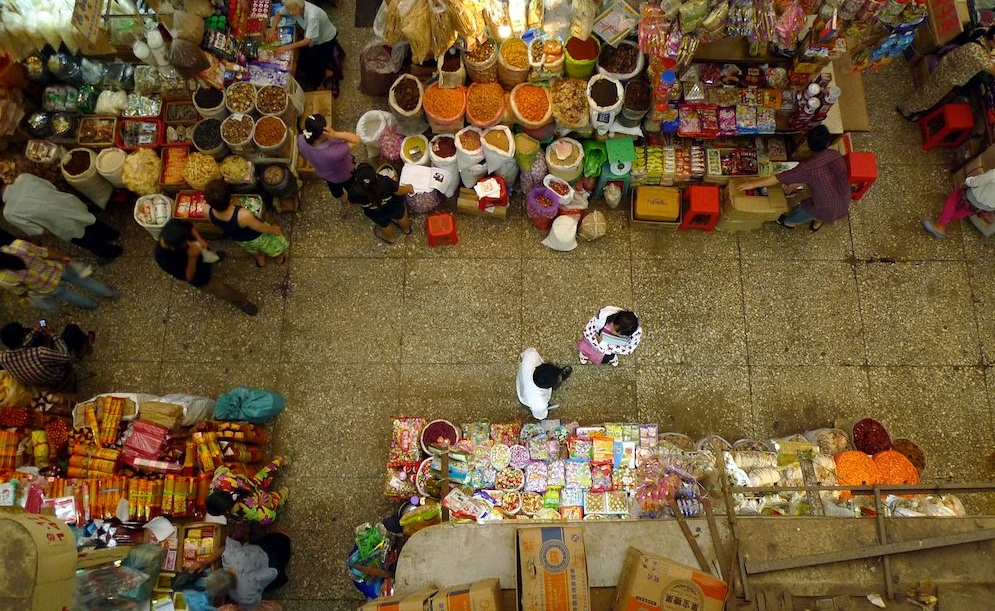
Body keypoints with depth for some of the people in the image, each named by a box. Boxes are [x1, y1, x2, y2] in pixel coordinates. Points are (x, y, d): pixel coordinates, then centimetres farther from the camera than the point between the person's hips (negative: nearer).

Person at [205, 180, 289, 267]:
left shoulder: (208, 212, -33)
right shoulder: (243, 215, -46)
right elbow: (262, 228, -25)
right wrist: (274, 229, -7)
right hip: (257, 238, -3)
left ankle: (260, 260, 65)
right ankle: (279, 258, 58)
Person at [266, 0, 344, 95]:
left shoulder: (312, 15, -42)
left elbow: (307, 40, -36)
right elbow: (279, 13, 1)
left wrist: (287, 47, -39)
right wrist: (272, 29, -14)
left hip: (326, 40, -7)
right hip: (312, 39, 7)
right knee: (301, 63, 5)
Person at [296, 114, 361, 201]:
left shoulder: (301, 140, -32)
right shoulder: (333, 152, -49)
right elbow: (357, 140, -41)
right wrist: (335, 135, -52)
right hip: (343, 175, -5)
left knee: (334, 187, 37)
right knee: (350, 187, 32)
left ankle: (341, 197, 68)